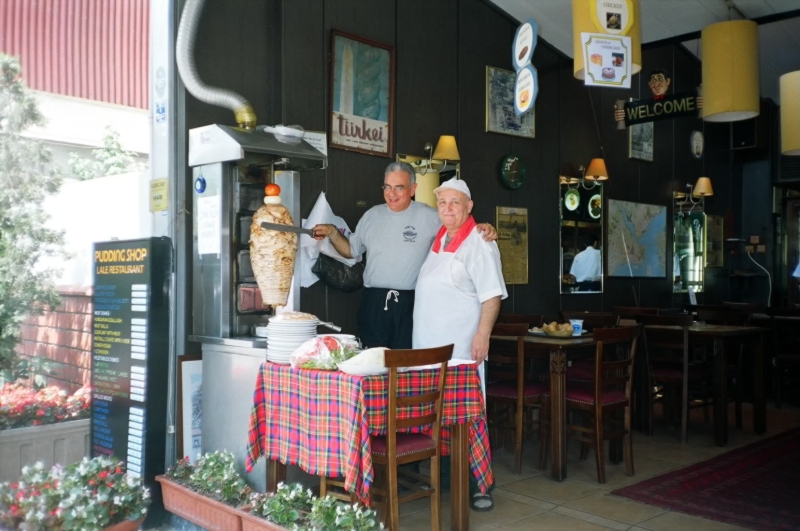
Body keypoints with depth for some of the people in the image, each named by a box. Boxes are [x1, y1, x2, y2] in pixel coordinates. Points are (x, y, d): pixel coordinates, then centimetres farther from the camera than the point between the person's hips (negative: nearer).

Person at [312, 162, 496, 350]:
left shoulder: (428, 216, -3)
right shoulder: (372, 215, 10)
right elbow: (351, 250, 20)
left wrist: (482, 230, -19)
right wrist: (332, 233, 3)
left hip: (410, 305, -3)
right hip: (374, 303, 3)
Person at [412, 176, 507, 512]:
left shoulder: (479, 243, -10)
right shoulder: (439, 239, 14)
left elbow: (492, 294, -15)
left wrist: (482, 335, -23)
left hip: (461, 347, -8)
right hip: (430, 345, 8)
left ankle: (475, 486, 5)